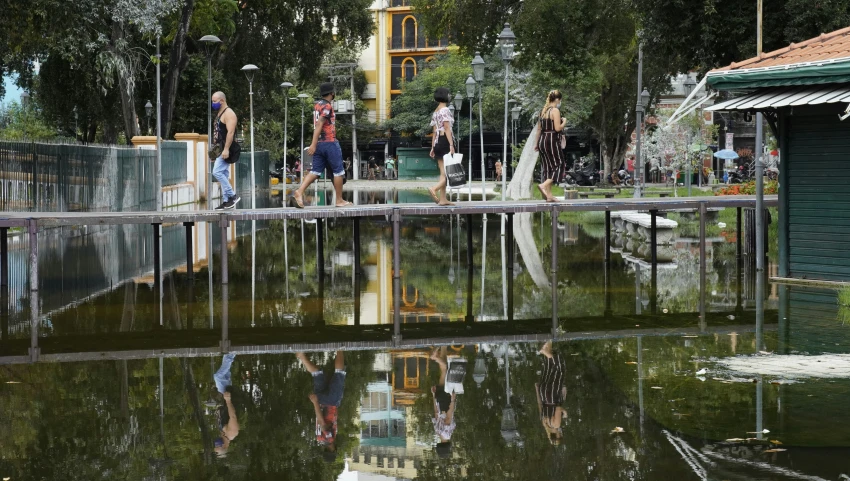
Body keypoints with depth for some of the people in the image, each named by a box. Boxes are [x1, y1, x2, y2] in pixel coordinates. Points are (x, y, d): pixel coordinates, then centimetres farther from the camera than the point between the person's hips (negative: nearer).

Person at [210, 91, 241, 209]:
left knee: (217, 172, -17)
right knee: (224, 175, 8)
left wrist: (226, 149, -28)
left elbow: (230, 132, -22)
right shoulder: (219, 114, 20)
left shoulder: (229, 114, -12)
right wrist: (214, 150, 21)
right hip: (220, 150, 10)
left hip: (226, 150, -10)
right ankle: (226, 201, 9)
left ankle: (233, 196, -12)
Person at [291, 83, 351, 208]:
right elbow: (319, 124, -20)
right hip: (329, 142, -8)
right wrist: (313, 144, -25)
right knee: (338, 171, 4)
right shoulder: (327, 106, -12)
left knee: (315, 172, 3)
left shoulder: (317, 105, 15)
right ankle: (339, 200, 8)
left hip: (319, 144, 8)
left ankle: (299, 192, -15)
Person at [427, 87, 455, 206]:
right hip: (445, 141, -8)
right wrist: (451, 145, -19)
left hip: (437, 142, 8)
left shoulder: (435, 112, 17)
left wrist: (433, 147, 16)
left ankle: (443, 199, 2)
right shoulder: (445, 110, -8)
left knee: (443, 172, 7)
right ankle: (434, 188, -26)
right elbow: (447, 128, -15)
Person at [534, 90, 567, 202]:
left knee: (548, 167, 10)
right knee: (559, 165, -2)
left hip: (542, 141, 8)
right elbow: (558, 128, -18)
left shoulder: (543, 111, 14)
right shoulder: (555, 111, -11)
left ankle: (549, 195, 10)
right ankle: (544, 185, -20)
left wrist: (536, 143, 23)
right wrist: (564, 122, 1)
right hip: (552, 141, -8)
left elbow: (539, 128, 18)